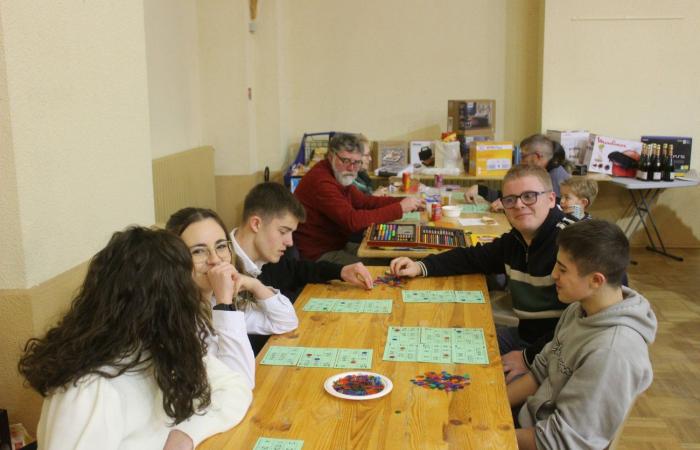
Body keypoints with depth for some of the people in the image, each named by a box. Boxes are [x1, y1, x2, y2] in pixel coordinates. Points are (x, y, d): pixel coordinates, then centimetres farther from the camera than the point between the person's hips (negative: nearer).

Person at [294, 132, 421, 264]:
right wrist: (399, 208, -25)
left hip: (338, 245, 10)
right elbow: (353, 221, -31)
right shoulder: (321, 181, -26)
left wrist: (402, 201, -3)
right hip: (318, 255, -10)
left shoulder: (340, 176, 7)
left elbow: (364, 201, 11)